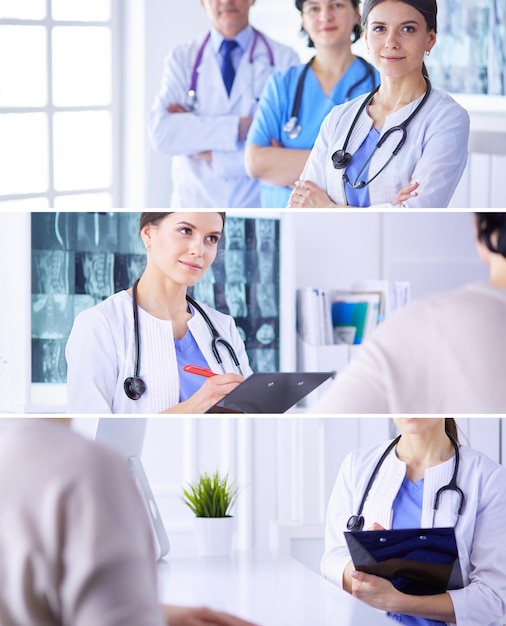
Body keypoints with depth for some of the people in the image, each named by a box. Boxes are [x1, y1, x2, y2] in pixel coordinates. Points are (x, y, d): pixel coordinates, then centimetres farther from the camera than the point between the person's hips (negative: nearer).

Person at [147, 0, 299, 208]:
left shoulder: (284, 59, -1)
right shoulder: (181, 58, 6)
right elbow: (161, 133, -9)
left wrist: (212, 155, -9)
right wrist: (239, 127, -17)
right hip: (195, 205, 1)